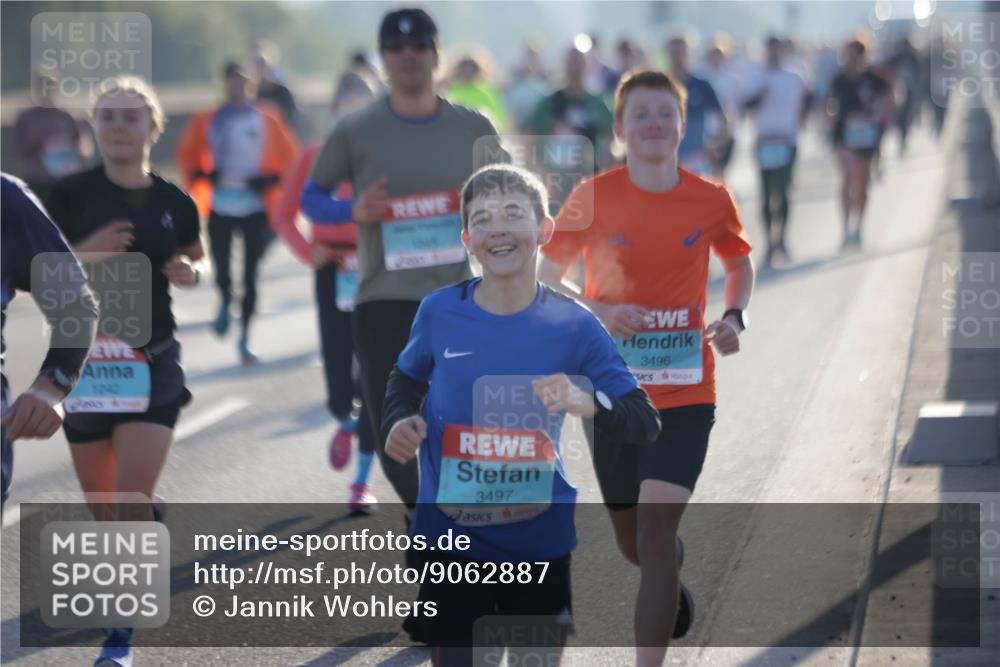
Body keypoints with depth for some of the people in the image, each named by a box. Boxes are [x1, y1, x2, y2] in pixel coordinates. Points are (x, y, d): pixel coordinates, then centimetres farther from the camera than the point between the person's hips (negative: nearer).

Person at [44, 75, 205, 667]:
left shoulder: (174, 203, 0)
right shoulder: (71, 195, -4)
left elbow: (195, 260, 18)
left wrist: (189, 272, -5)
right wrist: (84, 253, -20)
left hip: (152, 364, 0)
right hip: (84, 359, 1)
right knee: (101, 506, 9)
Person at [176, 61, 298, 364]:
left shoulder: (266, 120, 2)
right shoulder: (208, 121, 4)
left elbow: (288, 155, 7)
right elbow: (187, 154, 14)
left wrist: (270, 180, -7)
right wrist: (201, 176, -2)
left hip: (256, 208, -1)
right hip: (220, 209, 1)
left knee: (250, 275, -1)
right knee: (221, 268, -6)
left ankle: (245, 339, 10)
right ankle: (225, 301, 30)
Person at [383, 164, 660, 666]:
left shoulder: (574, 326, -8)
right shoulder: (438, 312, -5)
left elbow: (645, 424, -8)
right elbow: (407, 378, 17)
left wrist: (587, 403, -27)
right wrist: (398, 422, -4)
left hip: (541, 543, 0)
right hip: (449, 538, 0)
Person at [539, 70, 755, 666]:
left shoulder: (711, 200, -3)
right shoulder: (594, 196, -7)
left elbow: (740, 263, 16)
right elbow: (545, 278, 1)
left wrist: (734, 316, -4)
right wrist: (598, 312, -17)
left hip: (686, 394, -1)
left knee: (656, 531, -17)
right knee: (633, 542, 15)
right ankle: (672, 581, 51)